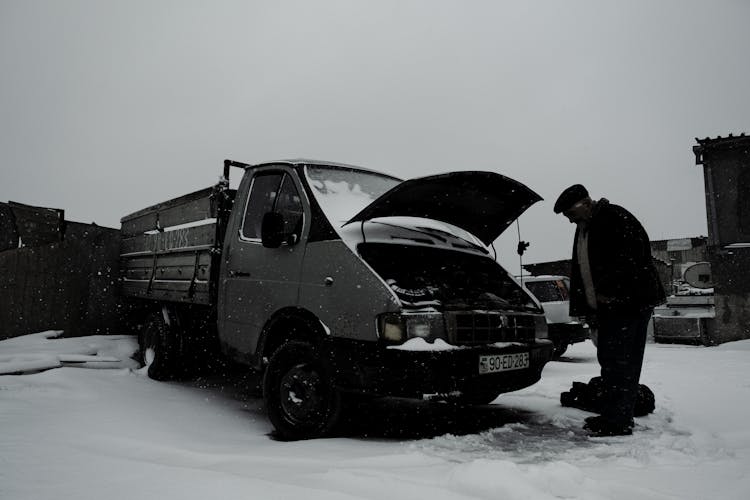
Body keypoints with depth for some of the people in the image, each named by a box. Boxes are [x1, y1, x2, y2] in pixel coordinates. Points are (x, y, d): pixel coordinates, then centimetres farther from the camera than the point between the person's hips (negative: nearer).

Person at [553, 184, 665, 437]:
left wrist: (607, 291, -18)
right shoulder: (584, 229, 18)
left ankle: (618, 422, 0)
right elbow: (580, 271, 19)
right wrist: (588, 307, 12)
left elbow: (632, 258, -19)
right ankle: (614, 416, 20)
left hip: (630, 303, -9)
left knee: (620, 361, -7)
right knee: (608, 359, 11)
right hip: (607, 306, 9)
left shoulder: (615, 218, -10)